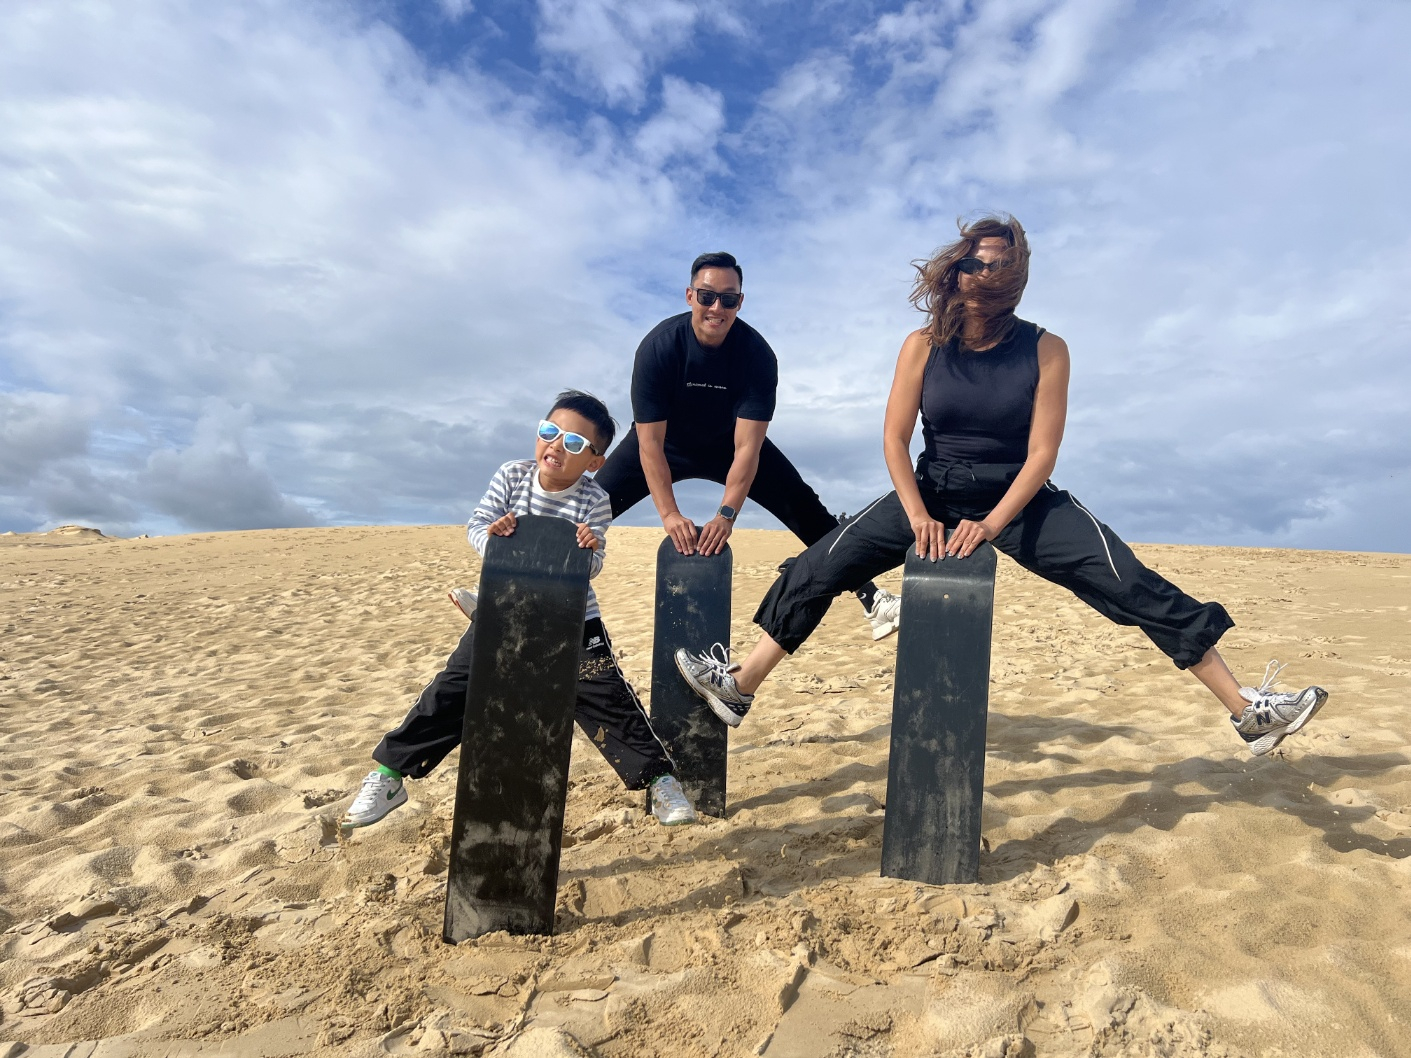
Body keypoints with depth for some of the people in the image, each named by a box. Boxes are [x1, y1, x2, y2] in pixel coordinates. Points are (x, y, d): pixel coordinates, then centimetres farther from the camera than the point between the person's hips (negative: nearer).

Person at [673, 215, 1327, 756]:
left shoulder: (1044, 350, -8)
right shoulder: (923, 346, -4)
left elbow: (1042, 453, -11)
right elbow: (895, 438, -6)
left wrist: (991, 524, -24)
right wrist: (918, 517, -18)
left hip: (1021, 499, -1)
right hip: (933, 494, 1)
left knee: (1133, 584, -15)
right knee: (820, 567, -8)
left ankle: (1246, 710, -2)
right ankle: (739, 686, 2)